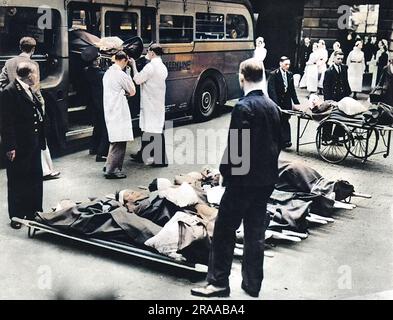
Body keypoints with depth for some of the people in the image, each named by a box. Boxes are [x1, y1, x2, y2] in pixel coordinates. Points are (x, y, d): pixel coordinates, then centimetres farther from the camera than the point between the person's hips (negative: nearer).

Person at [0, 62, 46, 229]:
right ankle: (16, 216, 17)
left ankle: (34, 212, 28)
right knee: (17, 183, 5)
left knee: (36, 179, 15)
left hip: (33, 145, 8)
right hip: (18, 147, -8)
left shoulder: (31, 91, 13)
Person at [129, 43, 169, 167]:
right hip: (159, 102, 9)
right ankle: (143, 154, 29)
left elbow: (137, 80, -12)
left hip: (151, 104, -9)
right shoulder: (163, 67, 12)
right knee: (146, 128, 18)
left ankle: (162, 159, -2)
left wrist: (134, 65, -1)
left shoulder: (150, 66, -16)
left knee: (156, 130, -6)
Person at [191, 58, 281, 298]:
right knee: (256, 232, 13)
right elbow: (278, 142, 13)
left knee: (225, 229, 3)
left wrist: (225, 171, -6)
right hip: (266, 180, 8)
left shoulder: (244, 107, -16)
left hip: (243, 180, -7)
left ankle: (219, 282, 9)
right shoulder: (273, 107, 7)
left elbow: (236, 145, -19)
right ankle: (253, 284, 21)